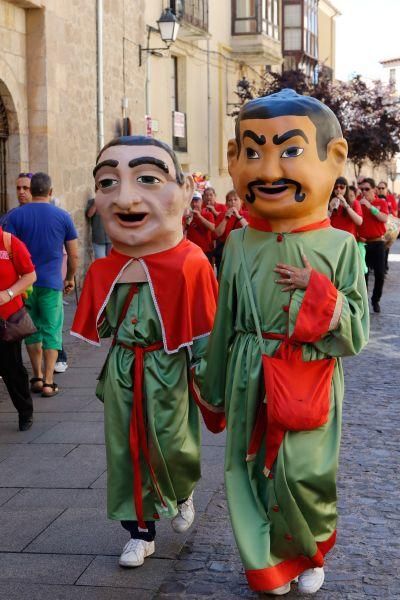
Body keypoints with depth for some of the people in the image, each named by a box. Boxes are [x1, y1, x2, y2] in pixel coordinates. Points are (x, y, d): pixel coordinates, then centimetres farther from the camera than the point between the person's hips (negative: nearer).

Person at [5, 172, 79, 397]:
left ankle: (37, 378, 20)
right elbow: (74, 255, 3)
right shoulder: (63, 216, -1)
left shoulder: (16, 216, -2)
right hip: (51, 283, -1)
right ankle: (48, 382, 1)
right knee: (52, 332, 5)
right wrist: (70, 278, 18)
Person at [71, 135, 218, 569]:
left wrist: (205, 378, -5)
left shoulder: (191, 265, -19)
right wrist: (104, 374, 10)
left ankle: (183, 495, 41)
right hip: (122, 374, 4)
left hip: (169, 374, -4)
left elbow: (205, 331, -10)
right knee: (126, 452, 10)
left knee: (171, 447, 6)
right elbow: (98, 328, 8)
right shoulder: (103, 270, -5)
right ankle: (140, 532, 26)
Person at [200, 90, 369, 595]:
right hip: (252, 385, 2)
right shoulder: (239, 245, 0)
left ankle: (311, 555, 29)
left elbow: (356, 334, -4)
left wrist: (319, 293, -19)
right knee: (253, 470, 7)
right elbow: (225, 323, 9)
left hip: (309, 387, -2)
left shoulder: (338, 247, -6)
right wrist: (215, 390, 14)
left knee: (303, 476, -1)